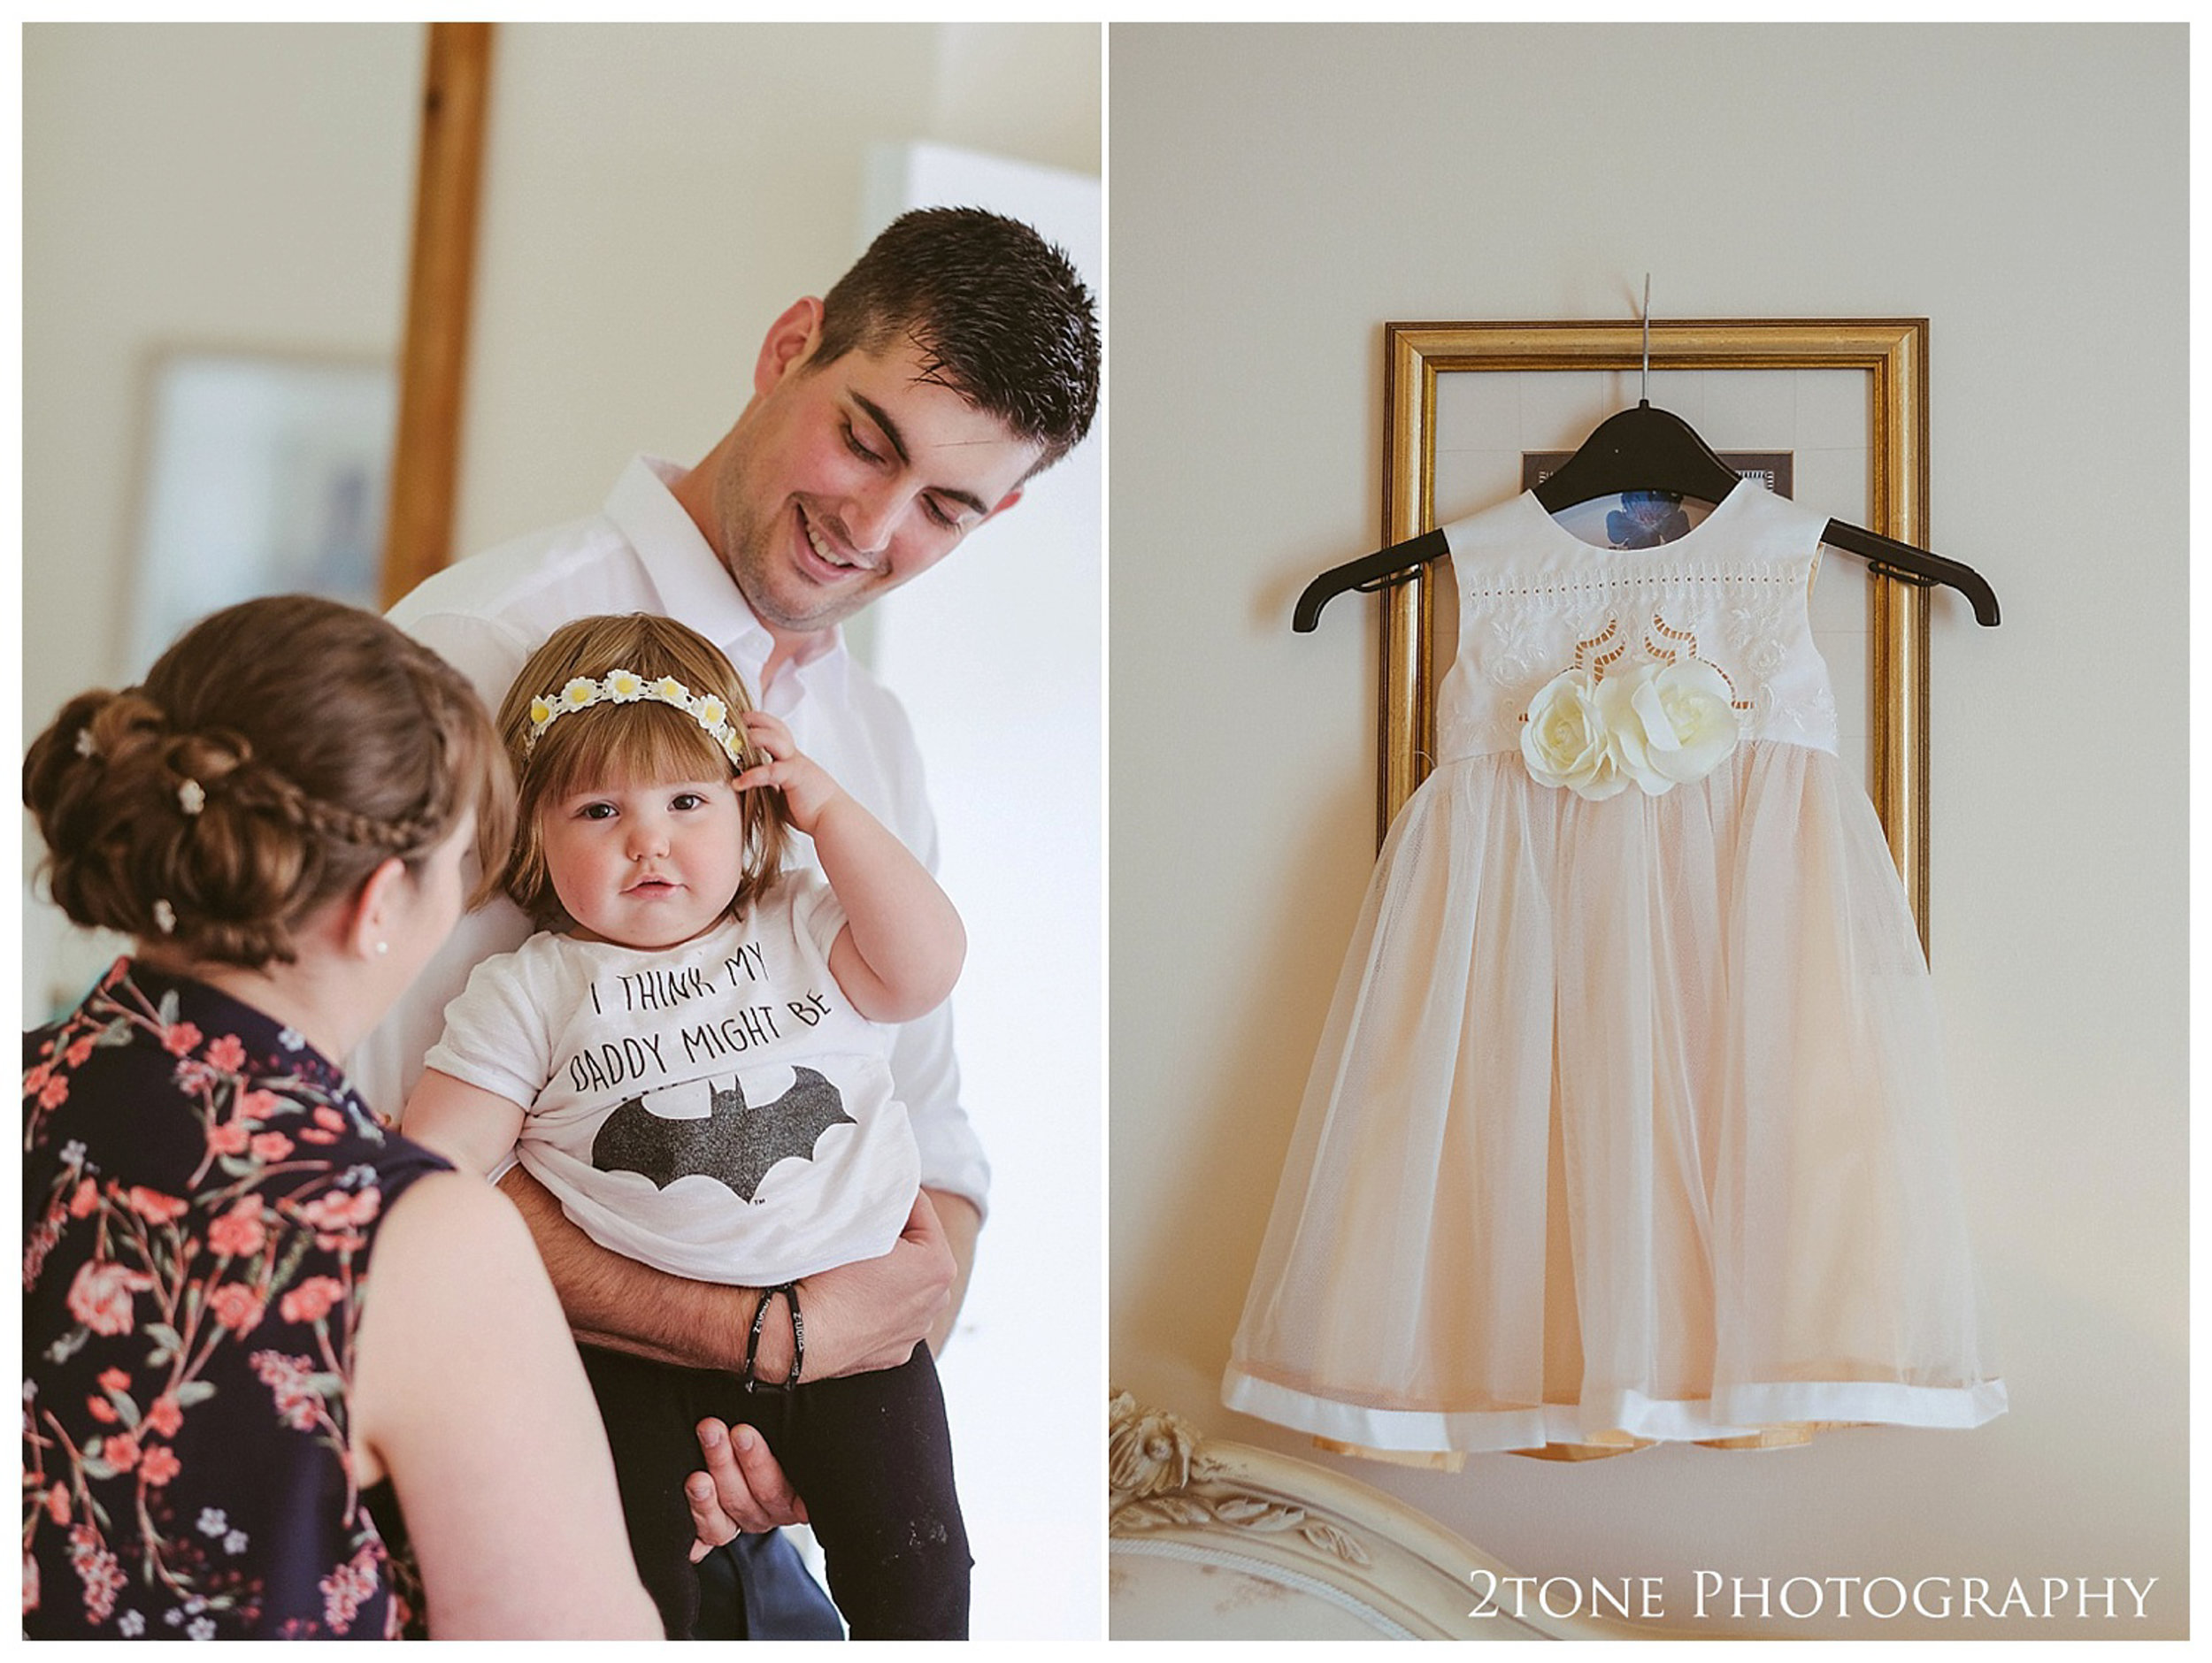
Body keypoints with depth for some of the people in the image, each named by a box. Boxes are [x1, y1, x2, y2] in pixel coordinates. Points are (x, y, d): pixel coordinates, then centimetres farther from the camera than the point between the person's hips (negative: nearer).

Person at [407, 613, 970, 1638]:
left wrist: (830, 812, -7)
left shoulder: (802, 931, 6)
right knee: (628, 1586, -2)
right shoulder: (529, 991, 3)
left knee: (913, 1568, 0)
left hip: (843, 1305, 1)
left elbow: (925, 967, -10)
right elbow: (443, 1153, -1)